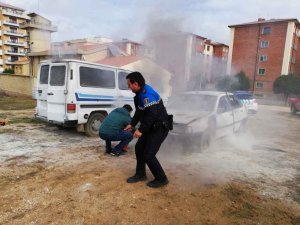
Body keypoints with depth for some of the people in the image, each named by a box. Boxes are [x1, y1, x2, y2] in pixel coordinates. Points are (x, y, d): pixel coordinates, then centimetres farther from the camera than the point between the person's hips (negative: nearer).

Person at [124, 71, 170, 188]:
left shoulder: (147, 94, -26)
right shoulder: (140, 93, 7)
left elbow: (152, 115, -32)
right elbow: (139, 112, 19)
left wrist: (141, 130, -27)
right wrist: (132, 124, 19)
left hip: (160, 128, -10)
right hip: (151, 127, 10)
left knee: (148, 154, -7)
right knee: (139, 148, 13)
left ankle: (161, 179, 12)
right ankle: (140, 174, 29)